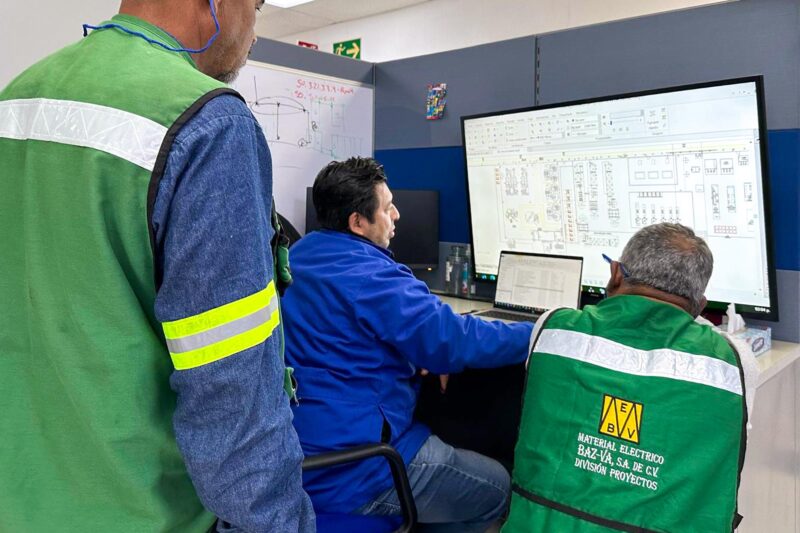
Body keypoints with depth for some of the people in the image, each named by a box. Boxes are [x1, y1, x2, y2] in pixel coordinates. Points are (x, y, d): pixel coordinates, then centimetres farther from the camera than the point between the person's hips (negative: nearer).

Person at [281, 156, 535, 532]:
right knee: (497, 487, 7)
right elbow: (456, 341, -23)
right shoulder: (369, 275, -23)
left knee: (437, 439, 28)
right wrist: (537, 335, -8)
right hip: (348, 479, -9)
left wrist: (417, 360, 7)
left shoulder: (299, 255, 7)